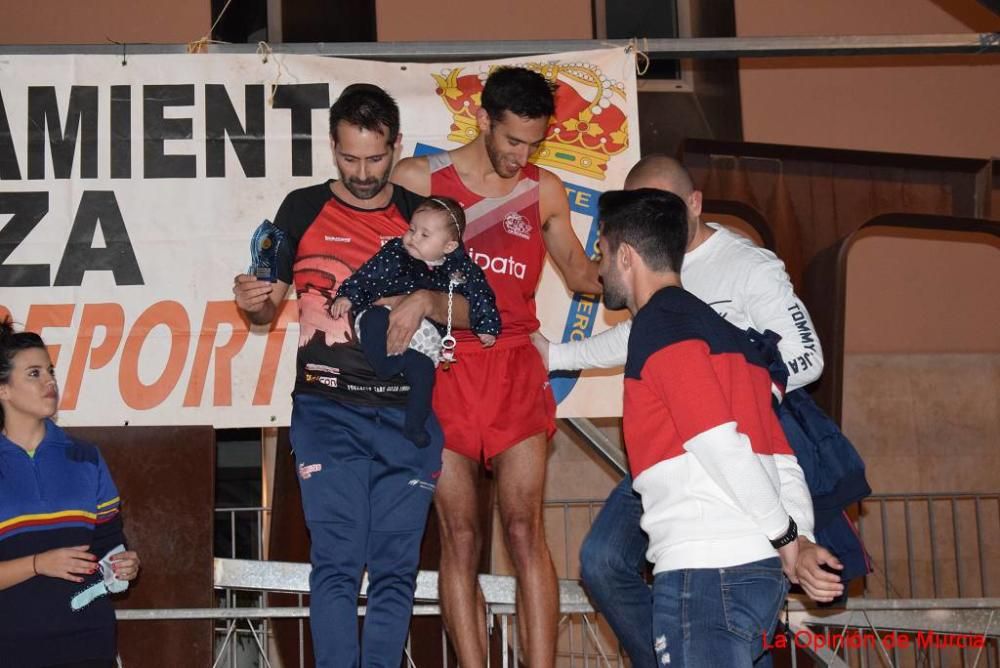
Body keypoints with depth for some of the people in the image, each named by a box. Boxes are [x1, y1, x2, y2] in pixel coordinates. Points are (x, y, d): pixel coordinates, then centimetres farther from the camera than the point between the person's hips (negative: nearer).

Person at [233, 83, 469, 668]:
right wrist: (253, 300, -12)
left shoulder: (423, 217, 9)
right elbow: (268, 308, 12)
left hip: (406, 412, 1)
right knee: (337, 563, -8)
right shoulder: (303, 209, 7)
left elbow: (469, 312, 8)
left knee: (395, 568, 2)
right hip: (327, 409, -1)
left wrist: (426, 301, -13)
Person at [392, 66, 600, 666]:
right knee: (460, 537, -1)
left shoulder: (545, 190, 10)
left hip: (515, 372, 1)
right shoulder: (418, 178, 3)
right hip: (442, 370, -1)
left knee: (525, 530, -7)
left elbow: (579, 271, 20)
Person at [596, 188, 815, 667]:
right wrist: (801, 541, 9)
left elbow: (719, 442, -16)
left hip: (704, 570, -9)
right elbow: (783, 462, 16)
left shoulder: (658, 323, -6)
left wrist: (783, 535, -9)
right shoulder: (722, 329, 23)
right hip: (759, 568, 9)